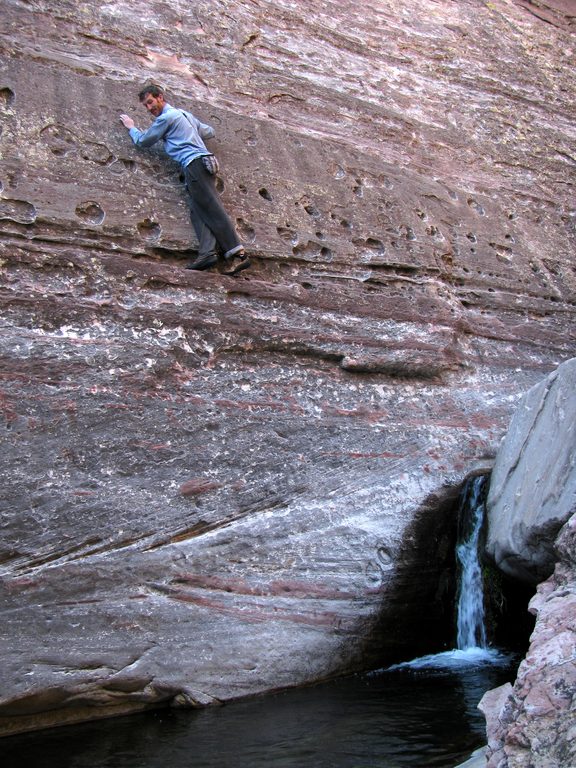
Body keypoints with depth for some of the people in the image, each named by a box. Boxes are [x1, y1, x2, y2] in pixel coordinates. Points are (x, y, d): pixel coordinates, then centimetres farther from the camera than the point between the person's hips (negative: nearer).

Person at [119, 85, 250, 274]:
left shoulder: (165, 117, 2)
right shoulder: (185, 114, 28)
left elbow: (143, 140, 10)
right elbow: (210, 132, 35)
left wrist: (132, 127, 28)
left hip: (194, 163, -9)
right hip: (206, 161, 9)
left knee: (212, 209, -16)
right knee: (198, 210, -3)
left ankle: (238, 253, -25)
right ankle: (207, 252, -20)